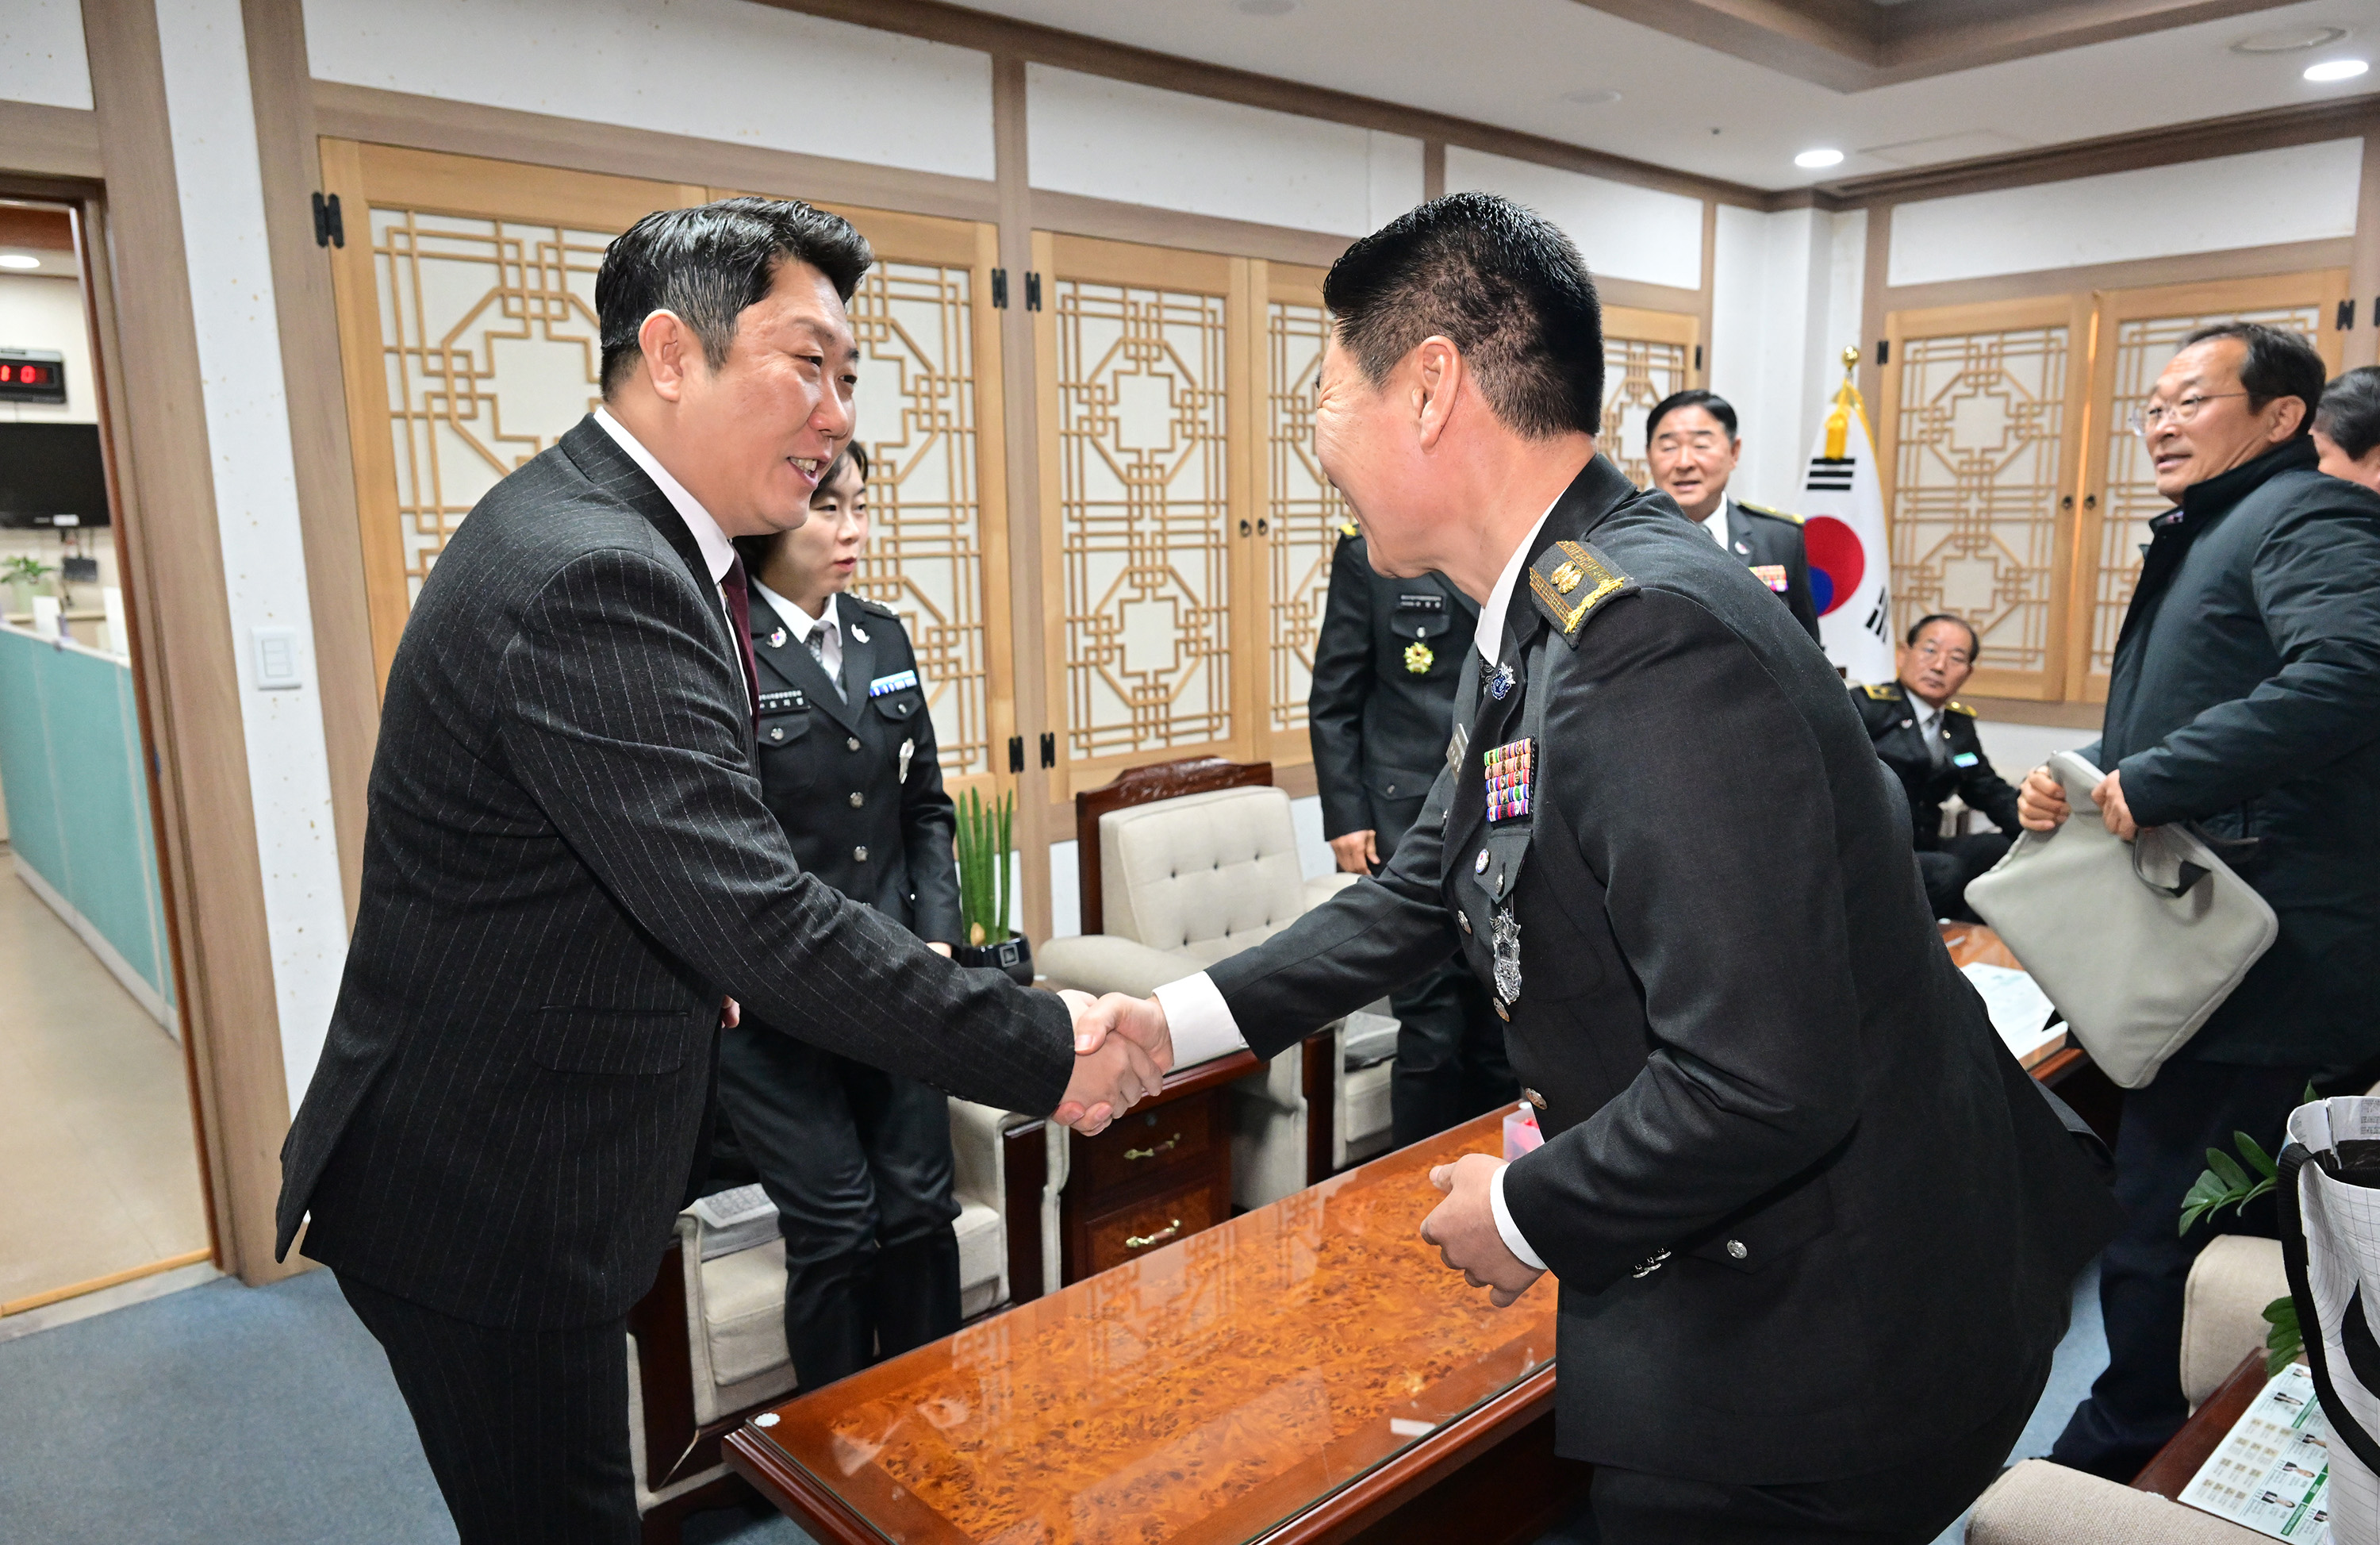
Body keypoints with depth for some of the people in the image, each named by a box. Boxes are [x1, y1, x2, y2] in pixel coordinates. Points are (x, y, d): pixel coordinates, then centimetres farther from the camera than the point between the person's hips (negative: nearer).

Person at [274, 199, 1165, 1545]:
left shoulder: (594, 531, 6)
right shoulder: (589, 576, -28)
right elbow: (762, 919, -32)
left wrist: (702, 973, 15)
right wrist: (1045, 1049, -26)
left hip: (519, 1169, 10)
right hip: (486, 1211, -10)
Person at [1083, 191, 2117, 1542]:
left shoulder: (1657, 639, -30)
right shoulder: (1538, 625, 2)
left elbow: (1760, 1082, -33)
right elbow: (1429, 887, 11)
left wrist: (1527, 1218, -16)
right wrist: (1176, 1021, 8)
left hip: (1819, 1359, -8)